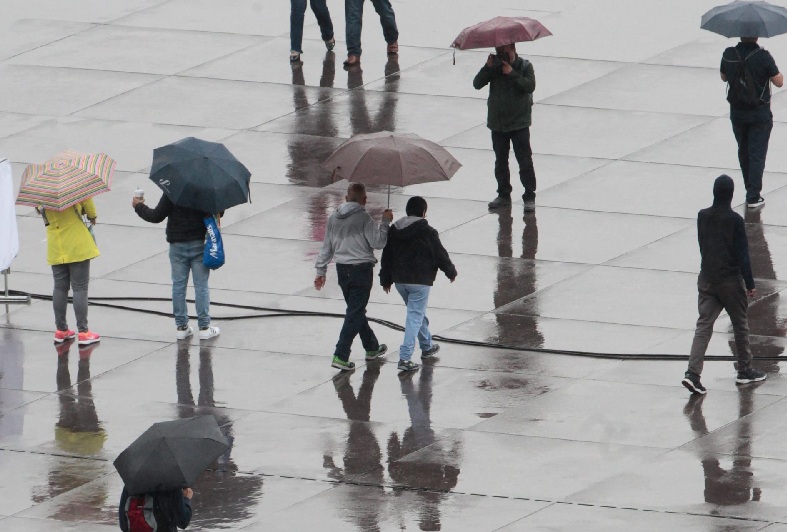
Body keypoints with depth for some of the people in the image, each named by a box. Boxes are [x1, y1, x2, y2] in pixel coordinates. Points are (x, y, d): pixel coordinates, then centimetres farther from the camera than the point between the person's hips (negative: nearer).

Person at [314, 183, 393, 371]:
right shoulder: (363, 218, -14)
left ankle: (372, 348, 35)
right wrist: (385, 222, -3)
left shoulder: (334, 218, 5)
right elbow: (377, 243, -14)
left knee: (356, 311, 20)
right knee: (355, 313, -4)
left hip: (342, 270, 7)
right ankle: (340, 356, -11)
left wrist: (321, 271, 16)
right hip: (361, 269, -7)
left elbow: (327, 247, 10)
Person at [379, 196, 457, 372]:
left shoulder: (394, 231, 6)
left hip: (400, 281, 6)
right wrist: (451, 272, 11)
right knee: (415, 317, -4)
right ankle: (405, 357, -13)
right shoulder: (426, 232, -11)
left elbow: (386, 257, 11)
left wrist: (386, 279, 20)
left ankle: (427, 347, 41)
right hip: (420, 281, -6)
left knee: (417, 313, 25)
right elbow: (440, 254, -5)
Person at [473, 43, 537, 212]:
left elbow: (530, 85, -19)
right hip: (497, 122, 4)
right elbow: (477, 84, -5)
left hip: (519, 122, -4)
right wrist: (487, 68, -17)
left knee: (525, 160, -7)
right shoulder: (494, 67, 5)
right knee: (500, 162, 12)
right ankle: (503, 195, 23)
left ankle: (529, 197, -3)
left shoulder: (524, 66, -3)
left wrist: (512, 74, -24)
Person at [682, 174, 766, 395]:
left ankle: (693, 373, -12)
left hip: (706, 279, 4)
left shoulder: (702, 217, 0)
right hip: (731, 280, -4)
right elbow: (742, 254, -13)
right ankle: (745, 371, 24)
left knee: (704, 324, 2)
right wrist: (749, 284, -7)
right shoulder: (735, 220, -15)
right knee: (740, 324, 14)